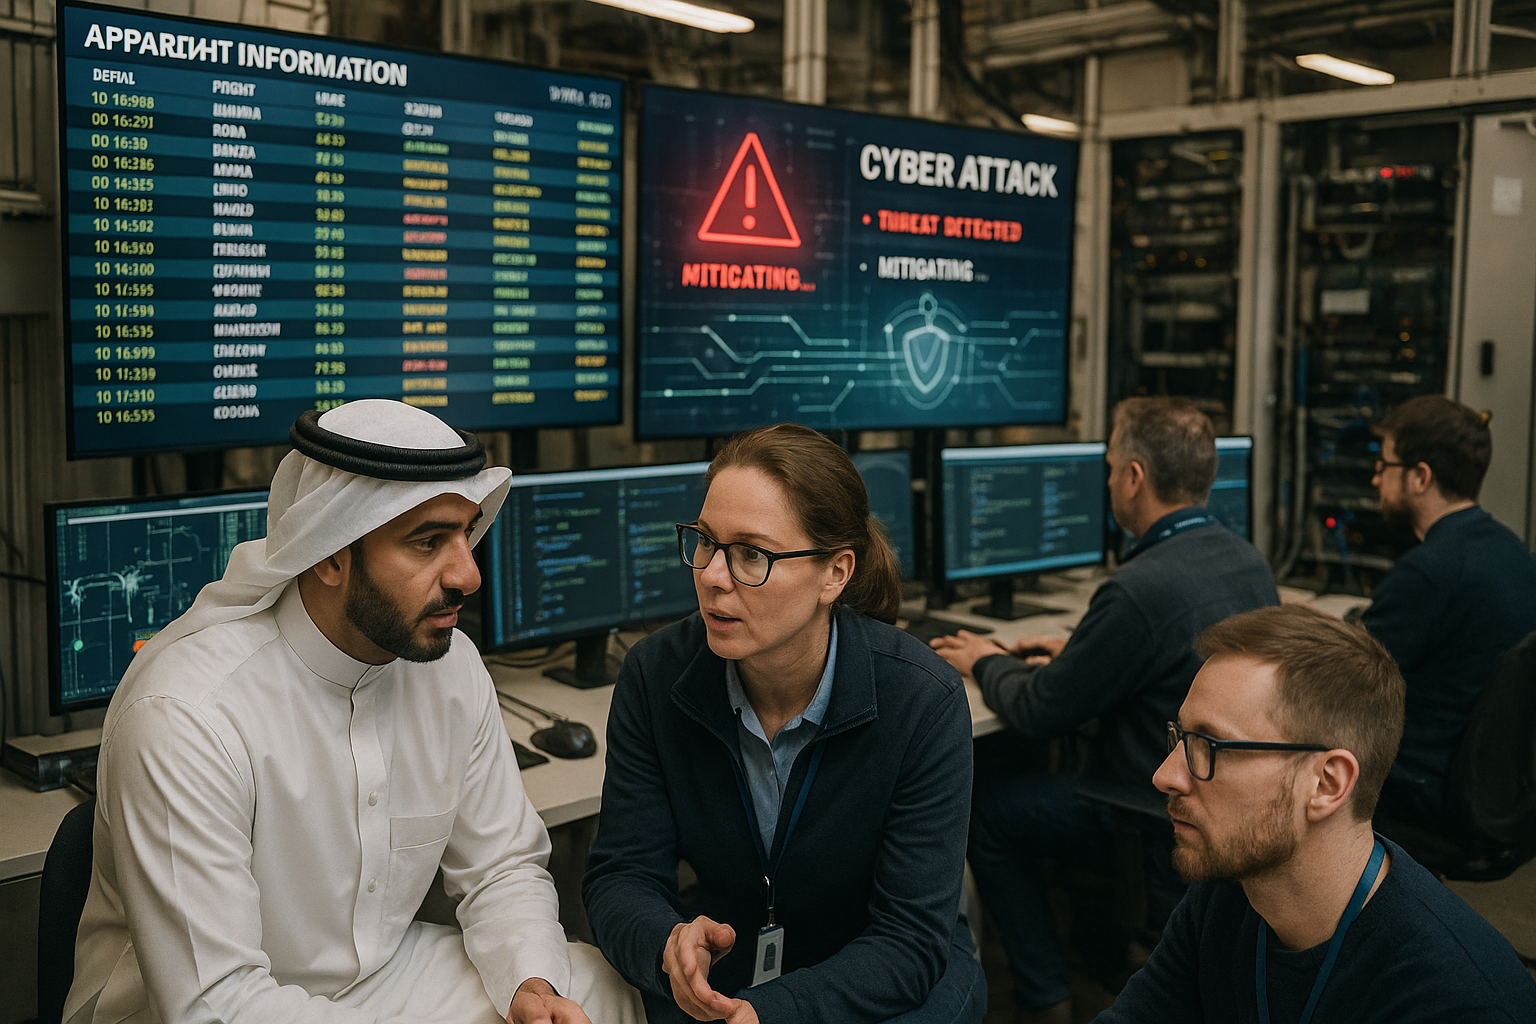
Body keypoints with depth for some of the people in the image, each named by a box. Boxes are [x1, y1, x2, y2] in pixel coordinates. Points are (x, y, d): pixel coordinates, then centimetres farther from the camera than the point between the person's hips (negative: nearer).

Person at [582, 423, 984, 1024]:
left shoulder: (924, 703, -22)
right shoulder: (656, 676, -13)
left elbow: (911, 937, -20)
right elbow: (621, 874, -9)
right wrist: (668, 946, -32)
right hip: (713, 975, 2)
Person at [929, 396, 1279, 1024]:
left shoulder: (1140, 590, -29)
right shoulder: (1248, 561, 0)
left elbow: (1037, 716, -18)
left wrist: (988, 664, 2)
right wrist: (1078, 652, 18)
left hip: (1170, 830, -9)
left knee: (985, 807, 5)